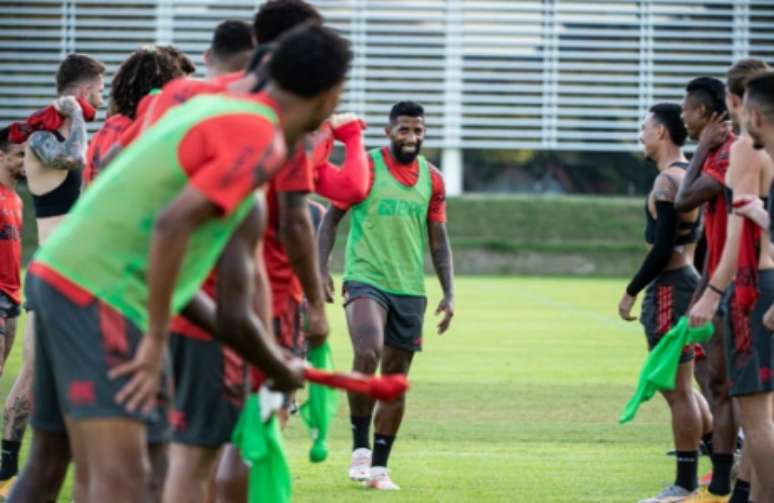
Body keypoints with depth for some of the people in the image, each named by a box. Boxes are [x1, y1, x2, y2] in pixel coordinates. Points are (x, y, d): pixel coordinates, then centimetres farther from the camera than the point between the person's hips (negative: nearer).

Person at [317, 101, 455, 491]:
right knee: (368, 354, -27)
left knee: (396, 378, 5)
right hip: (365, 279, -4)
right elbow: (331, 218, 2)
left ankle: (379, 467, 14)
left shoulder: (432, 180, 9)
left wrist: (448, 295, 5)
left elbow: (439, 242, 13)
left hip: (410, 290, 4)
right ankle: (360, 447, -13)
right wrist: (322, 270, -8)